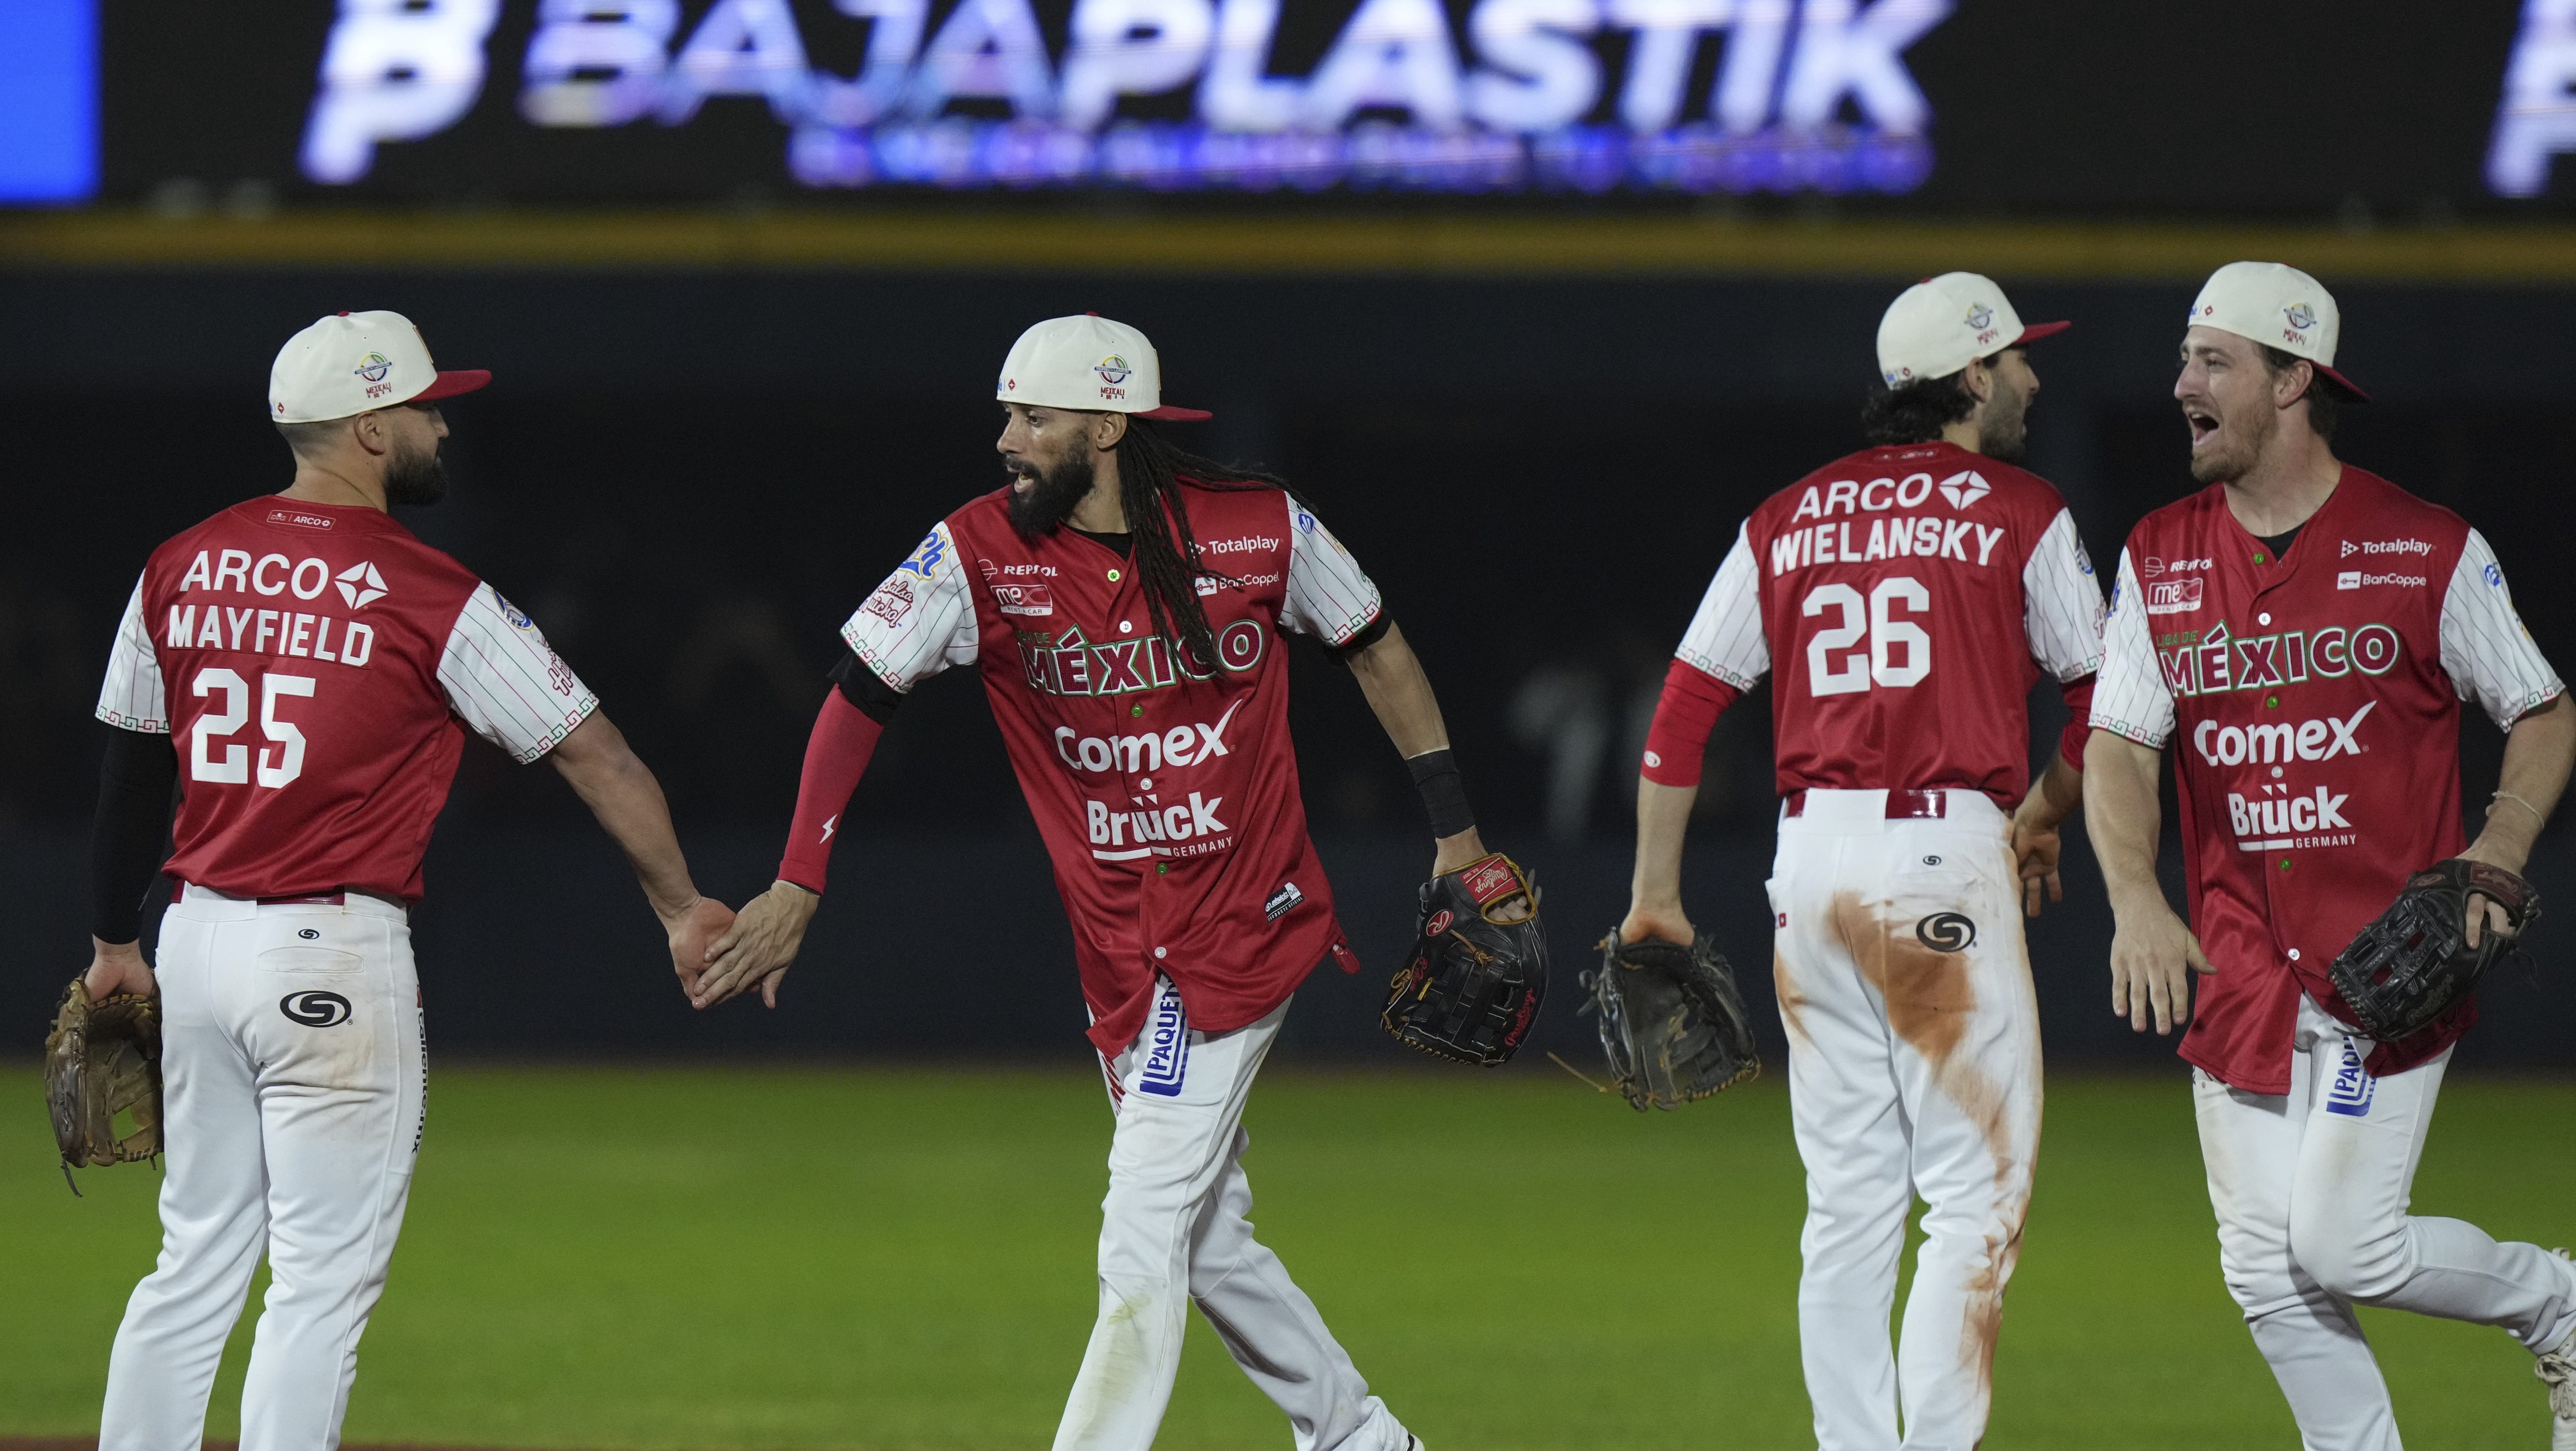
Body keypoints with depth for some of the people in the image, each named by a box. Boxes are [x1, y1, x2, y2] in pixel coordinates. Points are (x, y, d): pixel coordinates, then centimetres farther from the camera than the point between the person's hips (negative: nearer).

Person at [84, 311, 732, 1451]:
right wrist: (680, 908, 2)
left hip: (200, 935, 6)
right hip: (335, 966, -6)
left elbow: (130, 768, 13)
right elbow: (590, 750, -8)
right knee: (323, 1282, -2)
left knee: (197, 1263, 14)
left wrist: (115, 941, 24)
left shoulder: (183, 568, 6)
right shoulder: (430, 597, -10)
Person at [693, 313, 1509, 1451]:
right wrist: (798, 888, -12)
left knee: (1144, 1241, -11)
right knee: (1205, 1241, 13)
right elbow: (858, 697, -4)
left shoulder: (1261, 530, -9)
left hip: (1247, 921, -4)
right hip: (1121, 959, 4)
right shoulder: (979, 554, -7)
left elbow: (1374, 649, 7)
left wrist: (1454, 834, 7)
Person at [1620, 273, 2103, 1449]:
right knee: (1977, 1196, -3)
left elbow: (1683, 710, 11)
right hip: (1947, 851, -5)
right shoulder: (2019, 513, 1)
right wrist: (2043, 817, 21)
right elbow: (2102, 701, 3)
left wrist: (1655, 894, 14)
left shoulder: (1788, 519, 14)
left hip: (1811, 857, 5)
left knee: (1847, 1202, 11)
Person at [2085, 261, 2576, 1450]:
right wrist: (2136, 899, -17)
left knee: (2343, 1247, -12)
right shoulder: (2158, 559, 7)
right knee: (2264, 1268, 2)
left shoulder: (2430, 551, -4)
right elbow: (2119, 747, 1)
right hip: (2239, 975, 5)